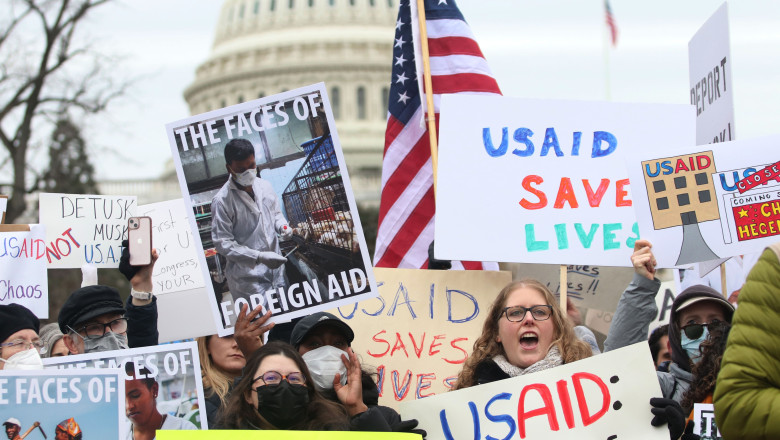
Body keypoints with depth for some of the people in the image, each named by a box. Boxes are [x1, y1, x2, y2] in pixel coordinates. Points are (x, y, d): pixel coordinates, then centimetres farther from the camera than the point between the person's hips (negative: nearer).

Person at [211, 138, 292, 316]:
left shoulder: (264, 186, 2)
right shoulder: (222, 201, -16)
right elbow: (223, 243, -17)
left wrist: (282, 226, -4)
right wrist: (260, 257, -25)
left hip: (276, 269, 6)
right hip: (248, 277, -6)